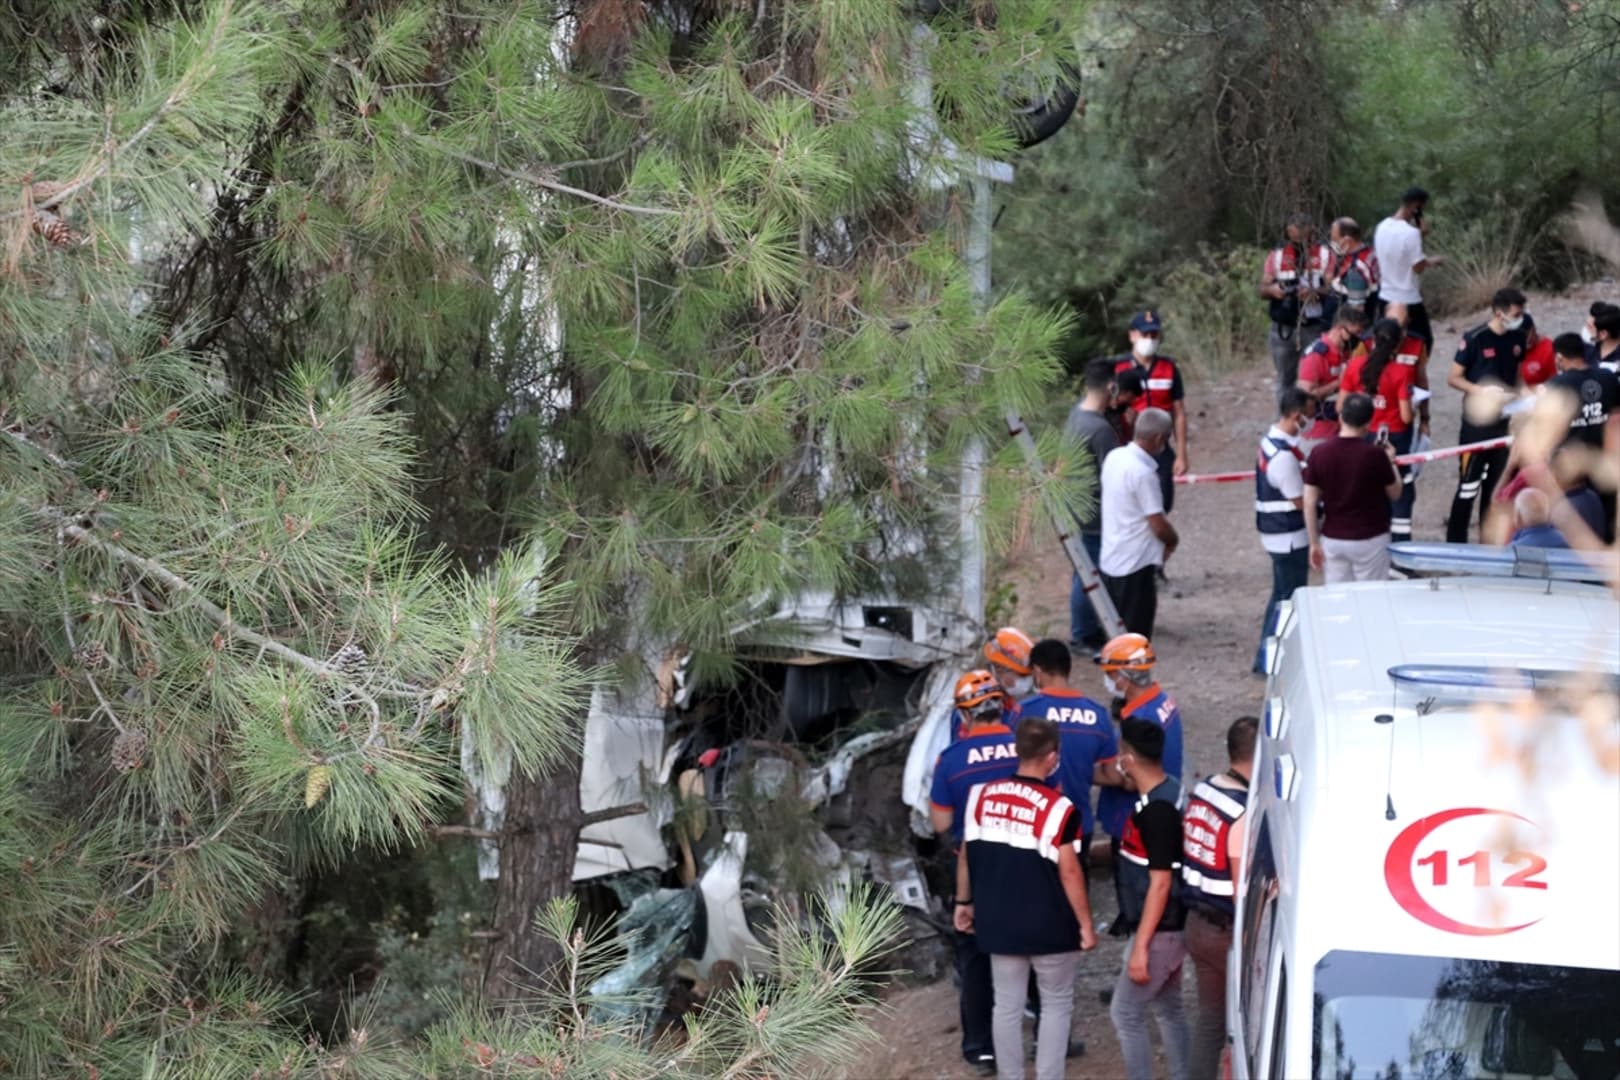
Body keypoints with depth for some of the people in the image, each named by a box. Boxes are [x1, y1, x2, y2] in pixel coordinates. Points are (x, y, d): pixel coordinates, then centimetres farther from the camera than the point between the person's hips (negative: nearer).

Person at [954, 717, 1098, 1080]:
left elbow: (967, 856, 6)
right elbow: (1069, 873, -14)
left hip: (998, 922, 4)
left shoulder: (982, 795, -4)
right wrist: (1086, 924, -3)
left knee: (1007, 1006, 14)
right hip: (1048, 925, -4)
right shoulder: (1058, 808, -17)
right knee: (1057, 1005, 11)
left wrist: (964, 903, 20)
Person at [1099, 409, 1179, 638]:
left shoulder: (1114, 458, 2)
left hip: (1109, 561, 8)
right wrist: (1173, 540, 2)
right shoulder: (1143, 473, -24)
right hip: (1135, 566, -8)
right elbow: (1158, 525, -21)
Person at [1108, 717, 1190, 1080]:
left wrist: (1140, 946, -22)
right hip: (1172, 927, 10)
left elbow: (1160, 882, -25)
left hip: (1159, 931, -10)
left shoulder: (1157, 809, -25)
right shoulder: (1171, 790, 4)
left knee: (1126, 1013, -1)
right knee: (1169, 1008, 18)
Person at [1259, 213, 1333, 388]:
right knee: (1285, 379, 7)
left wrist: (1315, 292, -25)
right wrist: (1272, 290, -18)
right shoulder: (1276, 255, 7)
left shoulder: (1325, 255, 3)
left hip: (1314, 328, -2)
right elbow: (1262, 290, 6)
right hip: (1283, 328, 2)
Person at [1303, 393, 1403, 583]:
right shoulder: (1375, 454, -14)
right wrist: (1391, 461, 17)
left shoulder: (1319, 454, -6)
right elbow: (1395, 493, 1)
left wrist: (1315, 543, 5)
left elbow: (1310, 503, -3)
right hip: (1370, 539, -3)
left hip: (1332, 540, 3)